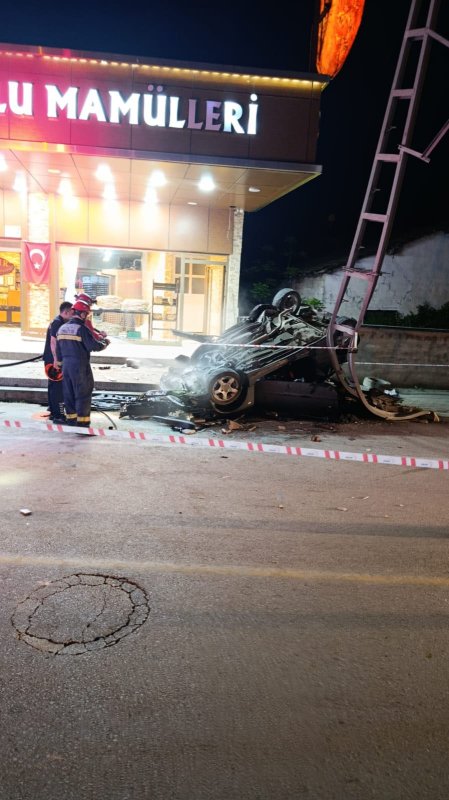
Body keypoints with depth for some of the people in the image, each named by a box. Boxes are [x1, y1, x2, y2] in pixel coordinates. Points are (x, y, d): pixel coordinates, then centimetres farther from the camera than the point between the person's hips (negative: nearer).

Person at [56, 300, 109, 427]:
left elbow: (58, 349, 16)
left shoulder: (62, 328, 10)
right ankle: (82, 421, 2)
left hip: (66, 365, 8)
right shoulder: (82, 329, -16)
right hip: (80, 366, -7)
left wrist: (60, 363, 26)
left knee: (69, 393, 14)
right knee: (83, 394, 0)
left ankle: (71, 418, 21)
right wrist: (105, 342, -1)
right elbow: (94, 345, -20)